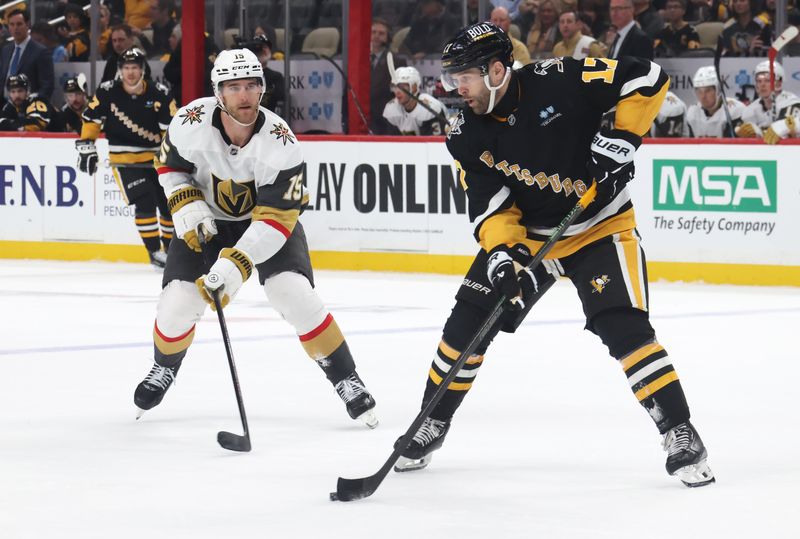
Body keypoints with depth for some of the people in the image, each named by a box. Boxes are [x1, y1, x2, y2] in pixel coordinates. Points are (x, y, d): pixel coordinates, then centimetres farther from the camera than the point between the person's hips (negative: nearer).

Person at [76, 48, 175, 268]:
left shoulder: (159, 94, -8)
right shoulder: (108, 92, -8)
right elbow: (91, 119, 3)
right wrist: (86, 147, -1)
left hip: (156, 158, 3)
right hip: (124, 159, -3)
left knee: (169, 203, 6)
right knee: (145, 202, -18)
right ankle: (154, 252, -10)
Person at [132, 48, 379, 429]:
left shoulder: (281, 145, -31)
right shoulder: (190, 122, -25)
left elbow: (276, 219, -31)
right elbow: (169, 164, -2)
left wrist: (234, 267, -40)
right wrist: (187, 208, -18)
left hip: (269, 217, -2)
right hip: (208, 220, 2)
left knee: (295, 295, -22)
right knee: (177, 304, -8)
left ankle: (346, 381, -6)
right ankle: (164, 368, 26)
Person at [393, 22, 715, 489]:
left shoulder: (561, 81, -22)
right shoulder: (469, 139, -8)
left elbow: (648, 78, -18)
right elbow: (490, 206, -10)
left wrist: (622, 137, -25)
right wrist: (500, 252, -29)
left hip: (601, 227, -4)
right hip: (527, 235, 5)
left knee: (625, 328, -20)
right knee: (468, 322, -2)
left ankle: (680, 435, -12)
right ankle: (433, 424, 17)